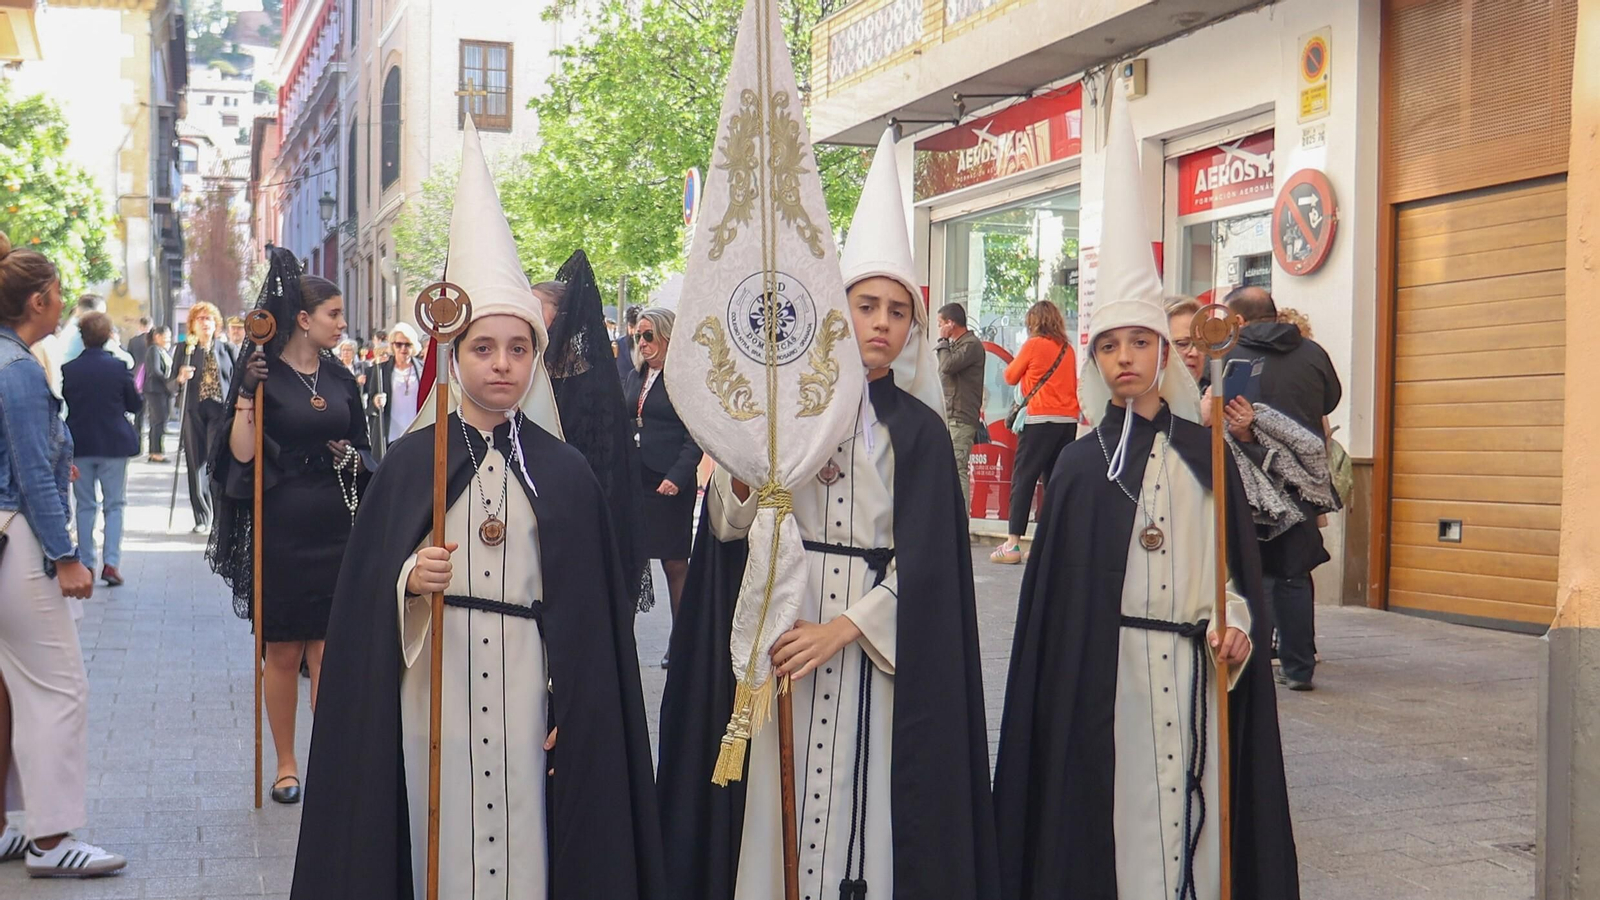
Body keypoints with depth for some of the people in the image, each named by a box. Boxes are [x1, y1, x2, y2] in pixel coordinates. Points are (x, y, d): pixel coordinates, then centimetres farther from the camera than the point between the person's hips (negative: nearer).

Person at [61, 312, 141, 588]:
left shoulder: (67, 369, -6)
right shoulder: (118, 367, -11)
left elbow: (60, 406, 6)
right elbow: (136, 404, -2)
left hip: (79, 444, 2)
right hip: (114, 444, -1)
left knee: (85, 505, 12)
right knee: (114, 505, 7)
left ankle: (86, 563, 13)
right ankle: (111, 563, -4)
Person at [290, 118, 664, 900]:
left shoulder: (564, 473, 3)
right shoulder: (410, 462, 1)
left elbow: (586, 612, 3)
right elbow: (362, 588, 2)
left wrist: (570, 711, -2)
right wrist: (406, 581, -18)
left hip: (526, 696, 1)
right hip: (431, 691, 0)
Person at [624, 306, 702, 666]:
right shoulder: (634, 377, 14)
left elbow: (695, 437, -10)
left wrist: (677, 477, -19)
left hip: (670, 484, -6)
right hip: (633, 482, 6)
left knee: (675, 563, 2)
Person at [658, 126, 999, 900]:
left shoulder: (919, 431, 2)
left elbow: (926, 564, -3)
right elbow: (728, 525, 0)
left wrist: (844, 627, -14)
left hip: (881, 645, 0)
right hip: (777, 634, 1)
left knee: (863, 802, 1)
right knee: (776, 808, 3)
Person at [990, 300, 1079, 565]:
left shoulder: (1033, 345, -4)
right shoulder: (1068, 349, 11)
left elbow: (1011, 377, 6)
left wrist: (1017, 360, 24)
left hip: (1041, 419, -6)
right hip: (1069, 419, 6)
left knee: (1023, 479, -3)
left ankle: (1013, 543, -9)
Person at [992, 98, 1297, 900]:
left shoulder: (1205, 453, 6)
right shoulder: (1080, 465, 2)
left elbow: (1240, 556, 8)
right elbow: (1054, 593, 1)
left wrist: (1237, 627, -9)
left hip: (1194, 671, 2)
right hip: (1102, 674, -1)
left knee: (1194, 815, 2)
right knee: (1110, 824, 0)